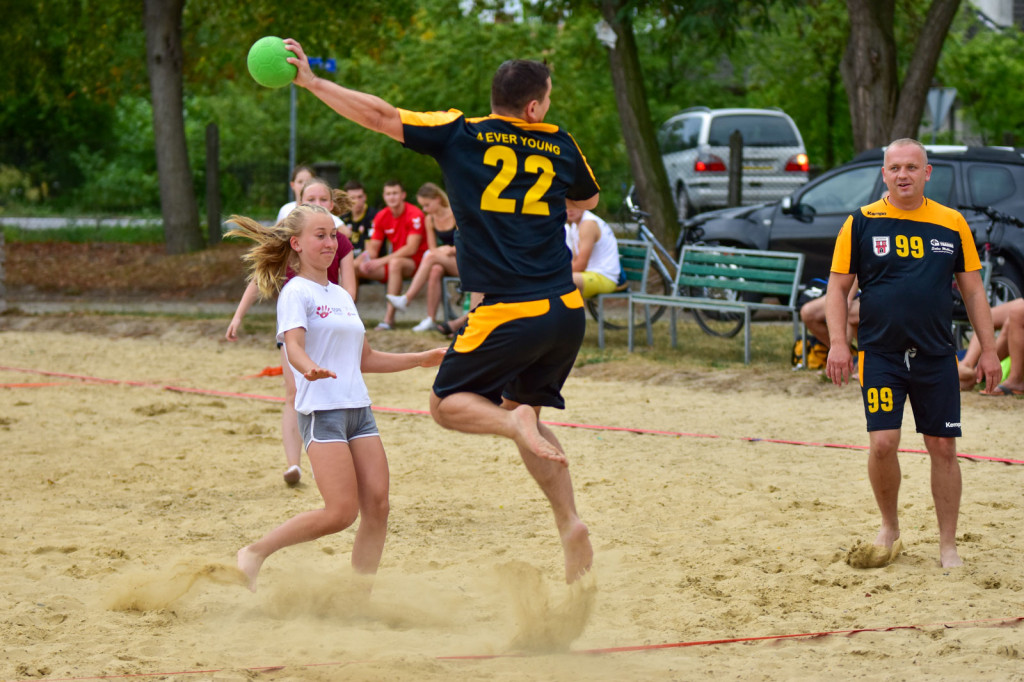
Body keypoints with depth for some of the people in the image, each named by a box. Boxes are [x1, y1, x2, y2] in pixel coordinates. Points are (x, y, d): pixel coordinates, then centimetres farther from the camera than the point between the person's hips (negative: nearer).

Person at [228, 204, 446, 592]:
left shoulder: (341, 296, 20)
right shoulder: (296, 292, -4)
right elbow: (294, 345, -21)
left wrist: (422, 359, 25)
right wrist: (310, 368, -42)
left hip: (358, 408, 8)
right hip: (321, 410, -8)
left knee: (377, 505, -4)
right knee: (341, 512, -14)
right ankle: (255, 554, 1)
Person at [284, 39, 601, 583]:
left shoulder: (460, 135, 0)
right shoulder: (561, 146, 11)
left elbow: (381, 116, 0)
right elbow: (587, 200, 30)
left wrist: (311, 82, 7)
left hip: (508, 312, -5)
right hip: (567, 310, 5)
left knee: (447, 404, 13)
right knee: (523, 409, 22)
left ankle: (515, 422, -18)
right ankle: (571, 526, 10)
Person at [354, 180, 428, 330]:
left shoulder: (415, 215, -13)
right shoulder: (381, 217, 5)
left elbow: (411, 249, -20)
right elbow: (373, 247, 7)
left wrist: (382, 261, -24)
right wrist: (366, 260, -18)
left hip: (416, 262, -6)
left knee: (395, 263, -40)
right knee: (354, 266, -11)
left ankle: (389, 318, -42)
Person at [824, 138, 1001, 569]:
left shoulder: (952, 224, 4)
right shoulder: (861, 223, 0)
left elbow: (973, 291, 10)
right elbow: (838, 287, 4)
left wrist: (988, 349, 5)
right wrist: (838, 343, -8)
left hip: (936, 356, 1)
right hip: (880, 353, -1)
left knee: (943, 448, 2)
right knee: (883, 444, -10)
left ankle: (947, 546, 12)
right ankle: (889, 530, 13)